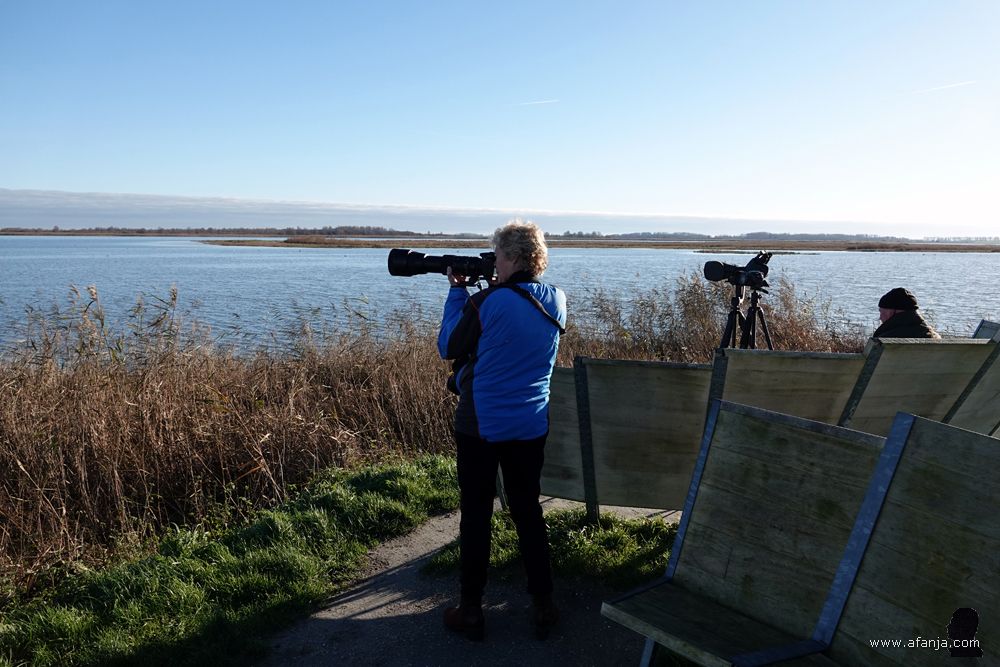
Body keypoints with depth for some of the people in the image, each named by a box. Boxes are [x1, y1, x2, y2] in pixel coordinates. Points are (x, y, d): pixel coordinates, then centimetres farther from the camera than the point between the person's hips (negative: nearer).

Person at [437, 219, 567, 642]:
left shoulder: (485, 303, -19)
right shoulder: (556, 302, -2)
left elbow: (448, 348, -4)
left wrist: (457, 291, 3)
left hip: (480, 425, -4)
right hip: (530, 427, 5)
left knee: (476, 515, 9)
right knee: (528, 511, 16)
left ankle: (471, 611, 20)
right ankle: (543, 606, 23)